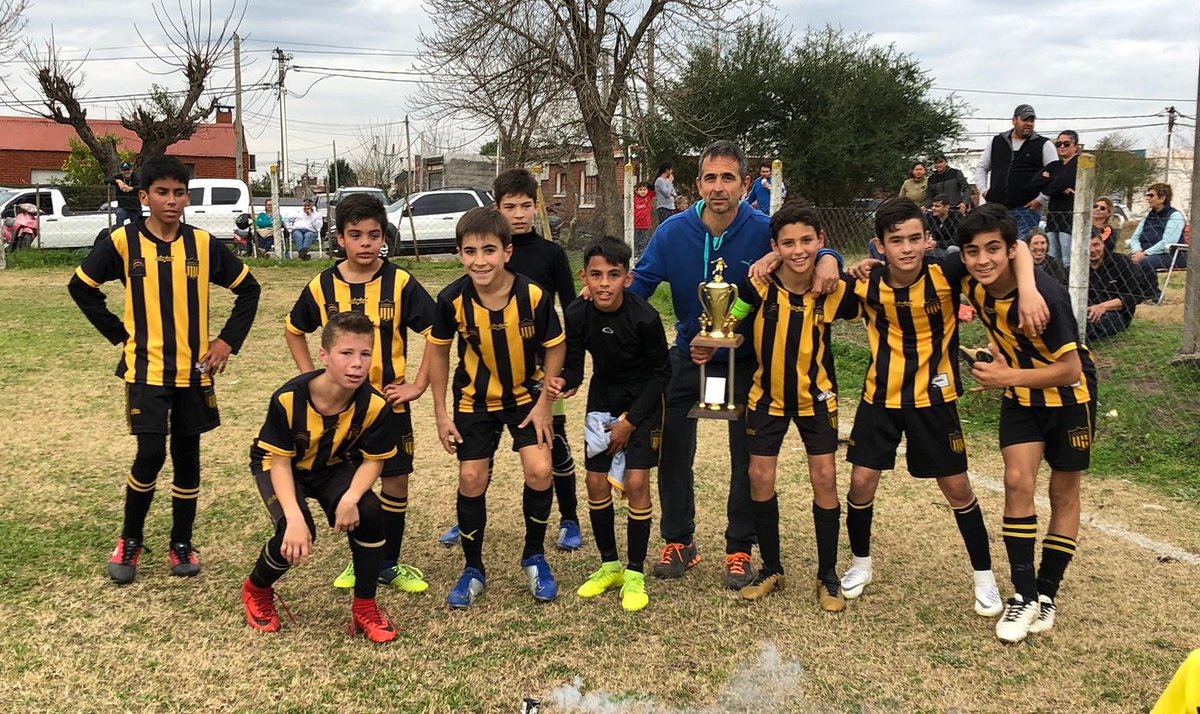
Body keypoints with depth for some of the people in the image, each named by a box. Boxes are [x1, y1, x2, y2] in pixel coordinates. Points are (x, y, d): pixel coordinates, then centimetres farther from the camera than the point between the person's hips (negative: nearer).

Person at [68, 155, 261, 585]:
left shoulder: (203, 243, -1)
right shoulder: (123, 242, -5)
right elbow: (81, 287, 6)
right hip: (146, 369, -2)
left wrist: (228, 340, 2)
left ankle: (181, 545, 22)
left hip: (193, 370, 2)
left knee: (186, 456, 8)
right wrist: (119, 333, 0)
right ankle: (130, 541, 13)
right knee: (150, 454, -9)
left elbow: (248, 288, 9)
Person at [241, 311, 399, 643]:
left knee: (370, 512, -25)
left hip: (332, 467, 3)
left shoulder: (373, 404, -26)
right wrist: (295, 518, -37)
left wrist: (351, 498, -34)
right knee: (296, 533, -27)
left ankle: (365, 606, -4)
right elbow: (280, 462, -24)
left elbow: (373, 461, -14)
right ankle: (256, 590, 9)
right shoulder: (289, 399, -33)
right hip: (277, 466, -2)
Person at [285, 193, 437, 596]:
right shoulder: (322, 286, -2)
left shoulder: (400, 283, -9)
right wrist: (311, 378, 5)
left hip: (389, 401, -1)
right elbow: (293, 330, 13)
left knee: (396, 480, 5)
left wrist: (418, 385, -9)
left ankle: (389, 564, 21)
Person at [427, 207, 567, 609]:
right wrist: (440, 413, -3)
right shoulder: (453, 299, -21)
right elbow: (438, 349, -4)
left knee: (539, 471, -13)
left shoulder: (534, 296, -24)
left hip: (525, 395, -1)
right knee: (471, 479, 0)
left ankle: (534, 557, 12)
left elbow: (555, 347, -8)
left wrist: (544, 402, -10)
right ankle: (473, 570, 21)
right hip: (474, 399, 1)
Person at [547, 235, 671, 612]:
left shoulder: (644, 318, -26)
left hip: (643, 401, -4)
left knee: (636, 482, -10)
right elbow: (574, 364, -7)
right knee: (596, 481, 3)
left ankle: (635, 574, 6)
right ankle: (609, 566, 22)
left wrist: (630, 421, -15)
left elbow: (661, 373, -15)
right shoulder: (577, 315, -16)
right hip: (603, 400, 4)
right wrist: (563, 381, -31)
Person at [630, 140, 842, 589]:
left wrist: (828, 259, -34)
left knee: (747, 459, 6)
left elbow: (810, 249, -10)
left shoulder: (764, 231, -19)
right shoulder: (673, 232, -14)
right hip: (687, 356, 2)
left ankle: (739, 550, 24)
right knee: (672, 451, 8)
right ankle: (678, 542, 26)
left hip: (746, 361, -1)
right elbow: (638, 285, -11)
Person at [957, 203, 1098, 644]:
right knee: (1017, 481, -10)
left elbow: (1070, 369, -27)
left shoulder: (1045, 294, -32)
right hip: (1020, 396, 4)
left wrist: (1009, 377, -30)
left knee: (1063, 493, 8)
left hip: (1068, 396, -4)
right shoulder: (972, 283, -17)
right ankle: (1024, 594, 0)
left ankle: (1047, 593, 22)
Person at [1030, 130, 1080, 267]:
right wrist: (1060, 188, -9)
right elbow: (1034, 182, 2)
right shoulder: (1054, 165, 19)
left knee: (1068, 263, -10)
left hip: (1070, 216, -7)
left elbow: (1062, 182, -16)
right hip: (1053, 216, 7)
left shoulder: (1079, 163, -1)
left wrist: (1047, 182, 2)